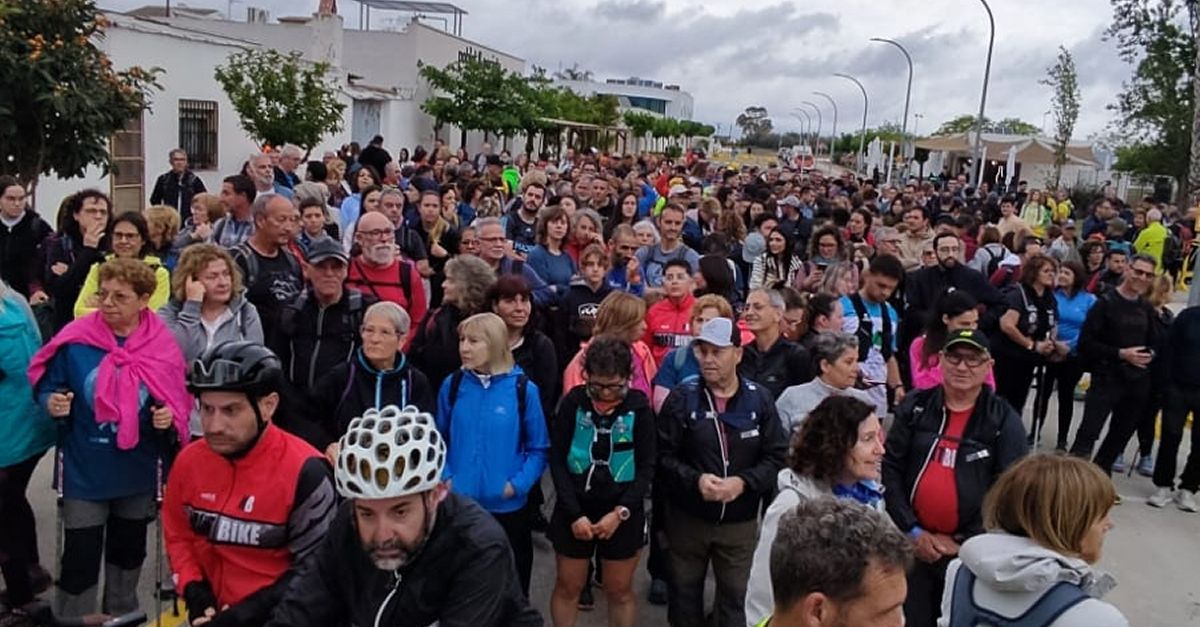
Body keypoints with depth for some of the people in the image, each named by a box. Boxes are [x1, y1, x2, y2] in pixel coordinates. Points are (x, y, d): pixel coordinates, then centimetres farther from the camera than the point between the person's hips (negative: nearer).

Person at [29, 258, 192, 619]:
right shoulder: (75, 340, -12)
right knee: (80, 560, 2)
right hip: (85, 469, -2)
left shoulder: (164, 346, -8)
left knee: (129, 551, 21)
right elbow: (46, 386, -2)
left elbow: (179, 400, 1)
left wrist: (170, 417, -19)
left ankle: (122, 616, 42)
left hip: (138, 469, 2)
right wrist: (52, 402, -23)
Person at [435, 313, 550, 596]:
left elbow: (538, 448, -4)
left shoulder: (523, 389, -9)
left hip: (508, 507, -1)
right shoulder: (452, 385, -3)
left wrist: (517, 485, -14)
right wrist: (445, 477, -8)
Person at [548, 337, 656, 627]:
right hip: (575, 509, 1)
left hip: (623, 512, 0)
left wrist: (621, 512, -13)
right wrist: (574, 513, -11)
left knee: (620, 590, 12)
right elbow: (557, 460, -5)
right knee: (568, 586, 12)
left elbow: (647, 466, -5)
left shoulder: (639, 406, -6)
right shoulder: (573, 402, -6)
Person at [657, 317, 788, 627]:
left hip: (740, 521, 1)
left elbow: (777, 457, -4)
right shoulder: (682, 398, -7)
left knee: (737, 598, 11)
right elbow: (663, 455, -7)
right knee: (685, 592, 15)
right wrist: (695, 480, -22)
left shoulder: (759, 399, -4)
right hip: (687, 517, 0)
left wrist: (743, 482, -18)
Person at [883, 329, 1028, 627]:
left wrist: (965, 542, -10)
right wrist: (912, 530, -7)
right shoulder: (915, 407, 0)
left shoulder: (1004, 419, -6)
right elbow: (890, 469, -1)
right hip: (912, 543, 2)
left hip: (972, 551, -2)